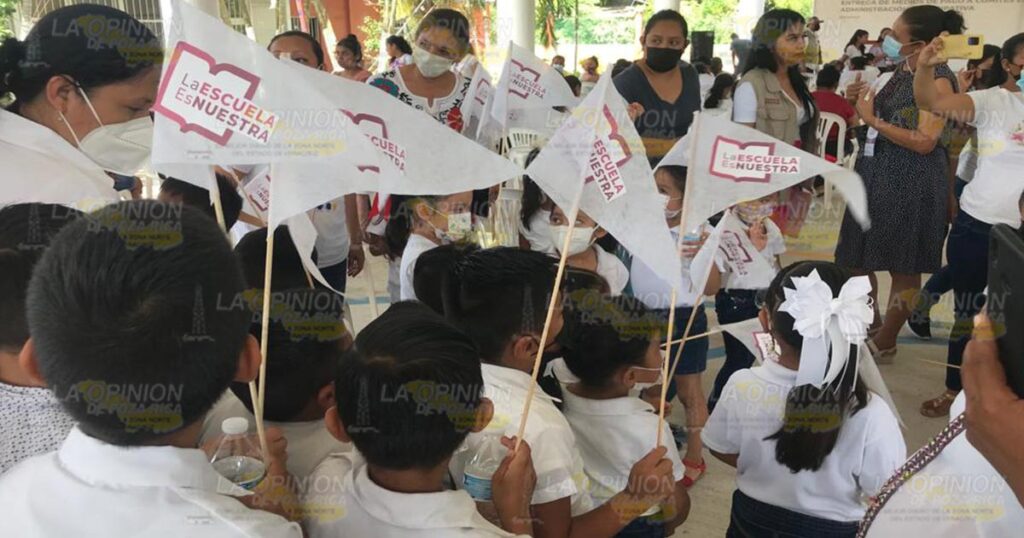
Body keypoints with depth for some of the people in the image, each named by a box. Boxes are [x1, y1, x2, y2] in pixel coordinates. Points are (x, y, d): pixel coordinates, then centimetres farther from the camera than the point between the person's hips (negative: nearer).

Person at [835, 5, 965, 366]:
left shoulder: (938, 81, -14)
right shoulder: (900, 72, 10)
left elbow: (924, 142, -21)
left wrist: (872, 119, -18)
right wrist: (861, 100, 2)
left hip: (910, 184, -9)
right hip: (875, 174, 9)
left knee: (903, 268, 5)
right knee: (856, 258, 15)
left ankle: (884, 344, 18)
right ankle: (871, 326, 34)